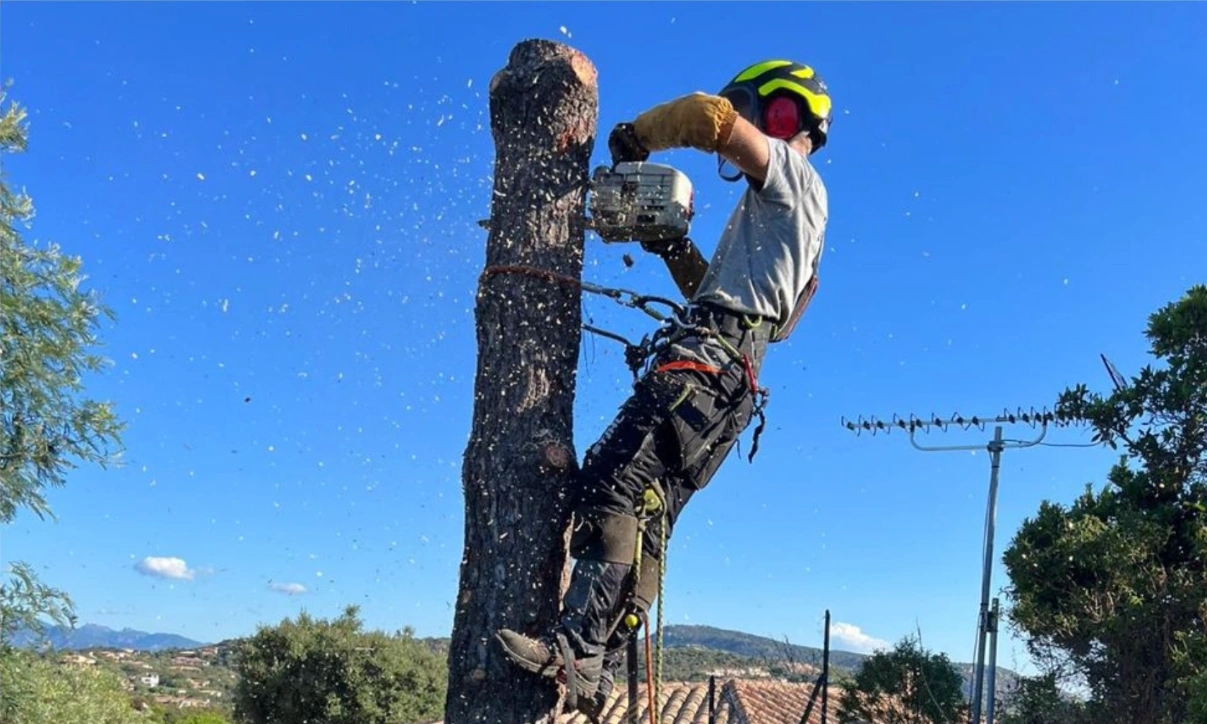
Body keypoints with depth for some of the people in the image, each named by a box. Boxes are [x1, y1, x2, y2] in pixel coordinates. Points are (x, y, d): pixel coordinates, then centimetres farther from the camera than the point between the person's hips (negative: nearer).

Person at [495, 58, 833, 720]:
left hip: (707, 360, -10)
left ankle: (576, 646, -29)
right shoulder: (774, 212, 33)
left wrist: (635, 135, 6)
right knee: (644, 521, 2)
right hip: (730, 380, 10)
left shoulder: (793, 178, 4)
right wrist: (673, 248, 23)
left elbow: (710, 114, -10)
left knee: (611, 486, -21)